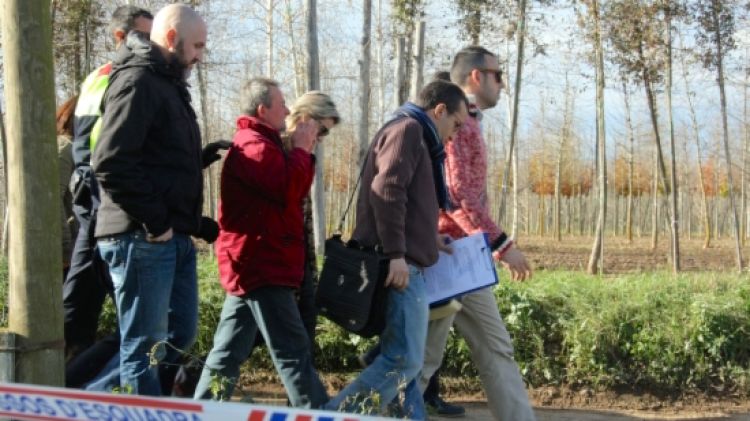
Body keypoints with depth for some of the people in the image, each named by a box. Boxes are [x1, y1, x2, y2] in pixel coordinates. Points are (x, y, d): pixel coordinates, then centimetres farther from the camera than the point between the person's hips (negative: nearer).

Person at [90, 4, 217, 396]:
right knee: (145, 344, -3)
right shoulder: (138, 81, -11)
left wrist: (196, 223, 18)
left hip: (173, 237, 10)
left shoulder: (169, 84, 20)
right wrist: (154, 222, -19)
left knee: (180, 333, 15)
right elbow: (110, 163, -22)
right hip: (142, 238, -10)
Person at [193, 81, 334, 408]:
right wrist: (302, 150, -10)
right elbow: (289, 191, -22)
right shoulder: (254, 146, -14)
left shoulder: (259, 143, 21)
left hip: (253, 264, 11)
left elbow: (287, 190, 21)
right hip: (261, 265, -11)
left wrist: (301, 151, 9)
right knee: (293, 351, -9)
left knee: (228, 351, 11)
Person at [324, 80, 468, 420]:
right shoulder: (407, 129, -7)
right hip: (398, 265, -11)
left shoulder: (415, 136, 24)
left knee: (401, 357, 11)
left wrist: (429, 240, 26)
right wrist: (395, 253, -24)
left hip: (403, 264, 11)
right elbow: (387, 191, -21)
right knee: (404, 359, -12)